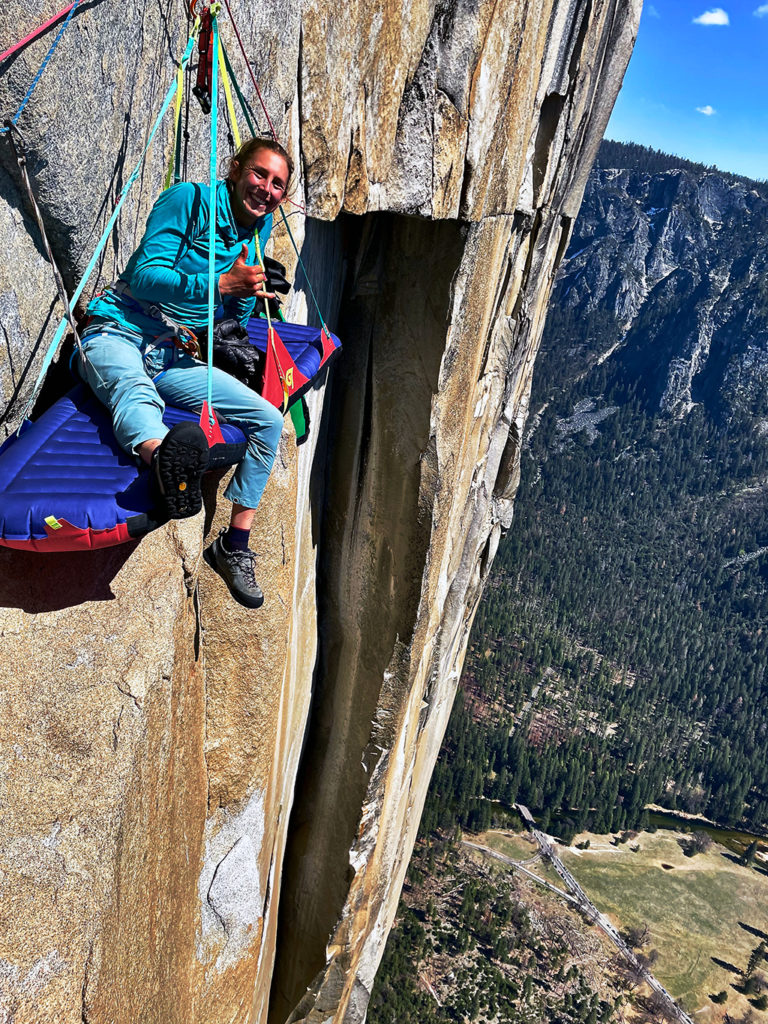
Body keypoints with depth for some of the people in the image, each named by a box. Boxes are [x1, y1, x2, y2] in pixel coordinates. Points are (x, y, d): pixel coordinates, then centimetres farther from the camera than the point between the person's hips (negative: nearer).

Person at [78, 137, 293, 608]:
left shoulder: (260, 229, 13)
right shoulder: (189, 199, -6)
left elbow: (235, 317, 17)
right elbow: (144, 276, -16)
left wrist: (247, 294, -6)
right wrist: (221, 283, -26)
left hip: (176, 358, 6)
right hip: (118, 336, -6)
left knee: (269, 419, -8)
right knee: (133, 387, -41)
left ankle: (234, 545, -1)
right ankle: (164, 457, -79)